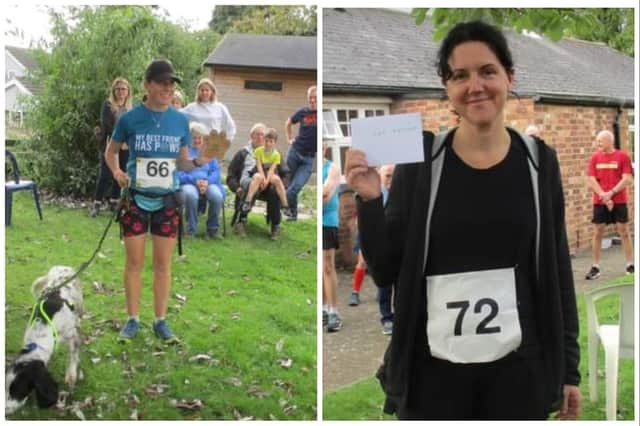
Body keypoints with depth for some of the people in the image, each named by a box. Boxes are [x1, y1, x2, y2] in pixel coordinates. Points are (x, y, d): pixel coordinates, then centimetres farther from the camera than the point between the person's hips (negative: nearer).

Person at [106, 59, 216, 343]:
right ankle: (133, 320, 16)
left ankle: (161, 321, 17)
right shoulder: (130, 119, -6)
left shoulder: (181, 121, 0)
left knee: (163, 263, 7)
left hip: (167, 200, 2)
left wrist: (197, 163, -13)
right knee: (134, 261, 4)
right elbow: (110, 152, 7)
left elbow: (182, 162, 8)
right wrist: (116, 171, -12)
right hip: (136, 198, -2)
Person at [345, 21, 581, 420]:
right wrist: (369, 200, -16)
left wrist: (569, 367, 6)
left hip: (518, 365, 1)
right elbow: (386, 271, -1)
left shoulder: (538, 160, 1)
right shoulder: (421, 158, -4)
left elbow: (558, 270, 6)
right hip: (433, 367, -1)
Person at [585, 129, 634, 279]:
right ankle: (595, 267, 7)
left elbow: (627, 179, -9)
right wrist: (604, 196, -12)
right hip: (599, 202, 2)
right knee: (597, 233, 3)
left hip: (619, 201, -2)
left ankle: (630, 265, 11)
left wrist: (611, 193, -16)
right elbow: (592, 180, -1)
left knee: (624, 232, 3)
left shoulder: (622, 156, -3)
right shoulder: (595, 157, 4)